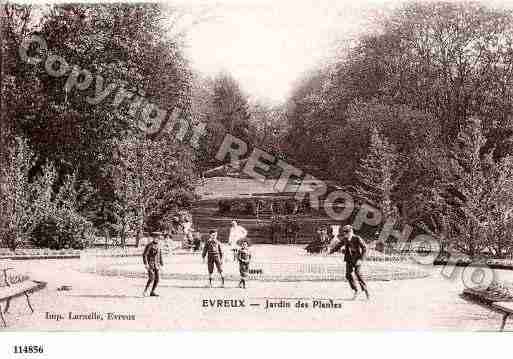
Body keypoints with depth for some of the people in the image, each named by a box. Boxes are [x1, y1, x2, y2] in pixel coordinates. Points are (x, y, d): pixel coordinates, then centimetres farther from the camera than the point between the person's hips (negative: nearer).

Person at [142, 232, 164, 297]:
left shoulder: (158, 246, 11)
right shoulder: (149, 245, -10)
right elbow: (144, 255, -15)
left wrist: (162, 264, 16)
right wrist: (146, 264, -24)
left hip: (157, 265, 6)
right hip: (150, 264, -6)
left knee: (157, 279, -2)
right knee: (151, 278, -17)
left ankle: (152, 292, 7)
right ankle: (145, 291, -1)